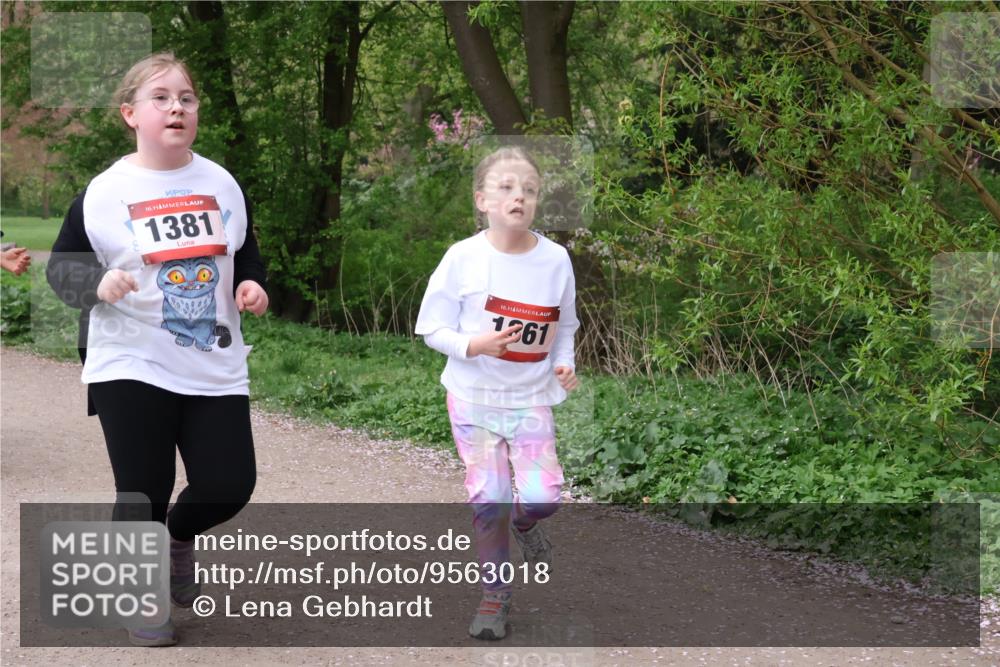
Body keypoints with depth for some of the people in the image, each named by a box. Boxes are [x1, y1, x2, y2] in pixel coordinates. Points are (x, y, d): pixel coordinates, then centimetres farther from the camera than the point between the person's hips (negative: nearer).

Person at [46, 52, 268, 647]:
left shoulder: (223, 185, 5)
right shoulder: (105, 193, -7)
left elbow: (246, 257, 17)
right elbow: (61, 266, 0)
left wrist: (251, 287, -4)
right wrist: (97, 282, -20)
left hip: (216, 370, 3)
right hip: (131, 369, -3)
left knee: (230, 485, 0)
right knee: (143, 492, 3)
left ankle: (179, 537, 34)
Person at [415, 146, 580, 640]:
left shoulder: (555, 259, -7)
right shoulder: (463, 258, -13)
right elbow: (432, 328, -7)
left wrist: (564, 363, -8)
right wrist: (475, 345, -24)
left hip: (532, 397, 1)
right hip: (474, 395, -1)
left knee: (542, 497, -10)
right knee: (487, 500, 0)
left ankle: (523, 525, 29)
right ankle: (495, 596, 19)